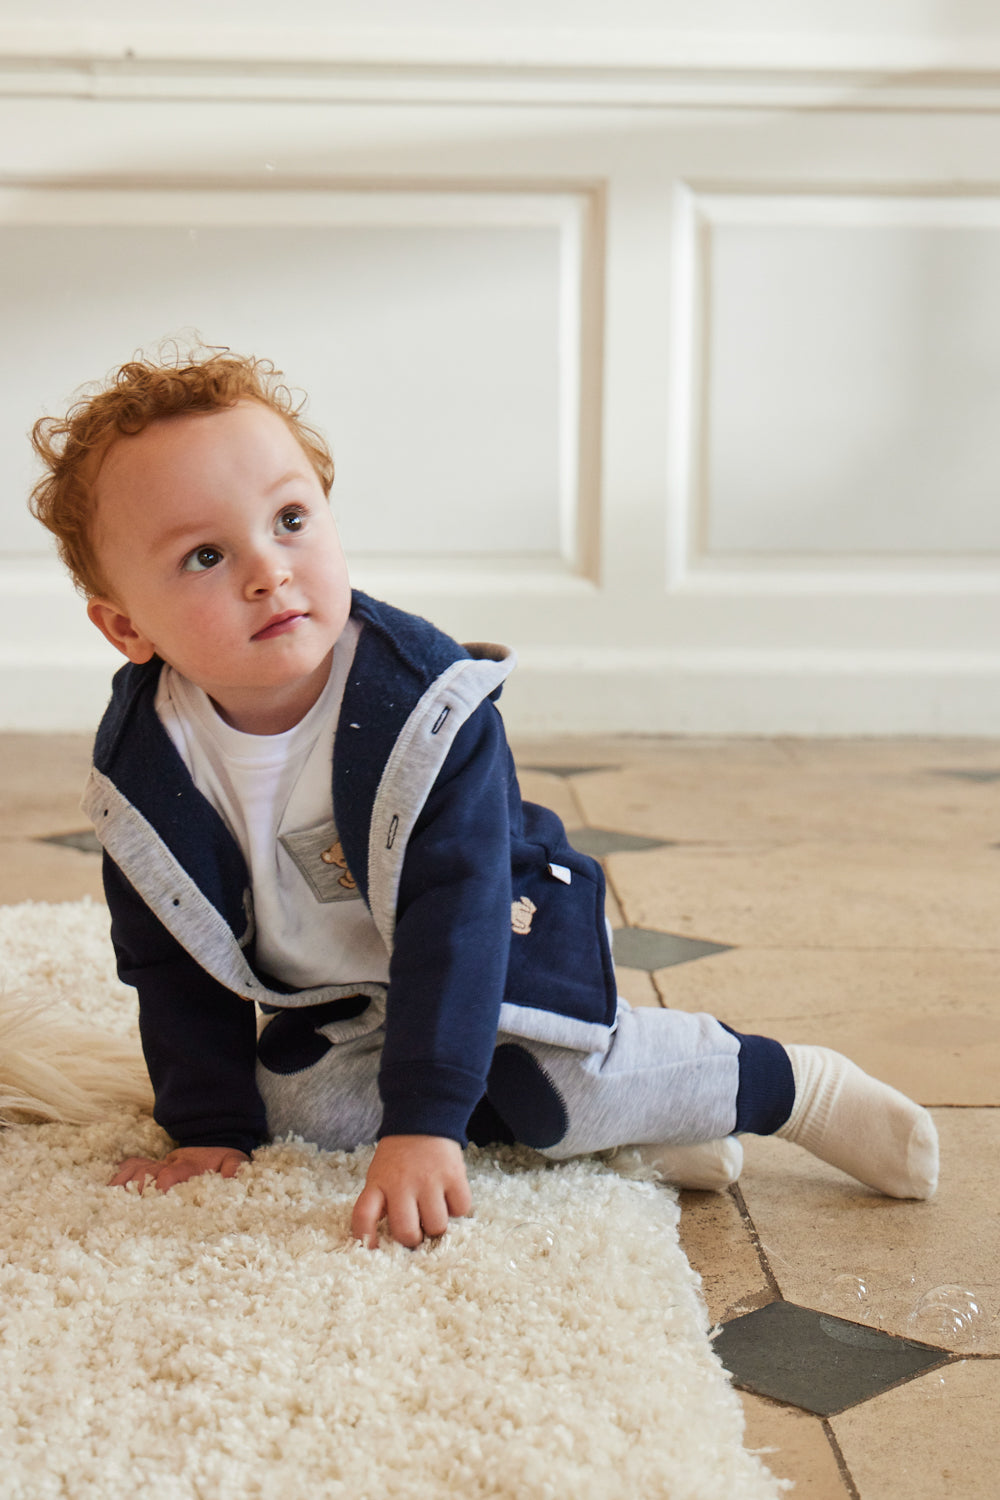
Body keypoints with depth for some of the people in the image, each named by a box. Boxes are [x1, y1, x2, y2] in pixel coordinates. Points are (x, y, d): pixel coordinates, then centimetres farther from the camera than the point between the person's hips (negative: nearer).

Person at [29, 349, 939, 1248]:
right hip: (332, 996, 5)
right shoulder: (144, 767, -18)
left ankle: (778, 1082, -5)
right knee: (304, 1107, -22)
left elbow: (455, 917, -33)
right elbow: (175, 966, -5)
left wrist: (422, 1124, -39)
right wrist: (211, 1129, -9)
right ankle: (624, 1122, -16)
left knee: (553, 1083, -28)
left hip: (499, 944, -4)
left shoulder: (424, 703, -29)